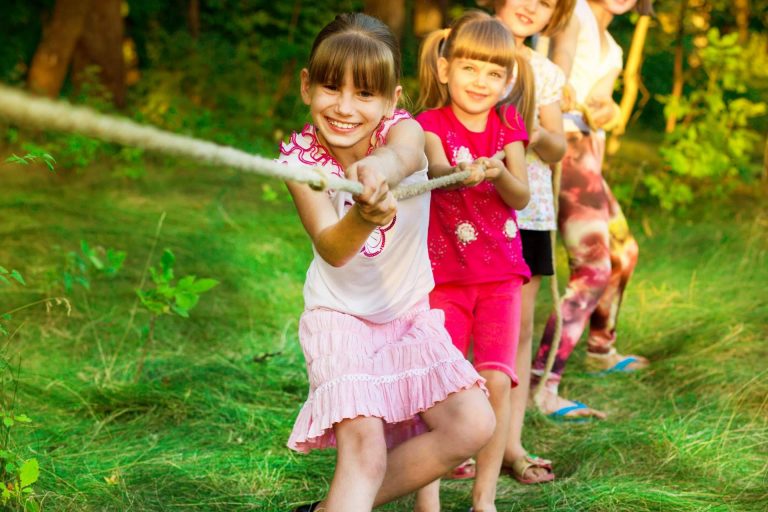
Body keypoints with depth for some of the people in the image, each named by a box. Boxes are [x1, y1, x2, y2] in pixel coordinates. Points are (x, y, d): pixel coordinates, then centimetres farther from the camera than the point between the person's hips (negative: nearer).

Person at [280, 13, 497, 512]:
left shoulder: (402, 130, -18)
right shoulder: (300, 157, -17)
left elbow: (402, 158, -46)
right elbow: (332, 250, -33)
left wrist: (379, 168, -72)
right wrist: (363, 219, -57)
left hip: (410, 312, 2)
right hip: (339, 316, -2)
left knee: (473, 425, -14)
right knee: (363, 445, -23)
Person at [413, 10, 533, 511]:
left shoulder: (509, 126, 5)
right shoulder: (432, 123, -4)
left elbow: (522, 196, -5)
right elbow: (435, 169, -26)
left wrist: (499, 173, -27)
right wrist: (461, 173, -49)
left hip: (500, 273, 2)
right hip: (445, 273, -2)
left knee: (497, 380, -6)